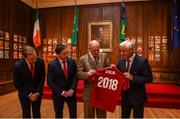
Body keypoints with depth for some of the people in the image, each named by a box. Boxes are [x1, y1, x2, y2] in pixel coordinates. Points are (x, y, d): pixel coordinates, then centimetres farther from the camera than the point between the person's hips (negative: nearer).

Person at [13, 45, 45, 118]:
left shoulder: (40, 61, -17)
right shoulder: (18, 65, -23)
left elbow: (42, 77, -6)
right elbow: (17, 83, -10)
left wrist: (38, 92, -10)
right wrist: (29, 94, -10)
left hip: (37, 92, 2)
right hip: (25, 93, -2)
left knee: (37, 113, 12)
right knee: (26, 113, 9)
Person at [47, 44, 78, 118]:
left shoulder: (72, 62, -5)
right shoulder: (52, 65, -13)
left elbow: (75, 76, -1)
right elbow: (50, 82, -11)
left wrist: (72, 89, -13)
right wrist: (61, 92, -14)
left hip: (71, 92, 2)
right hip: (58, 94, -1)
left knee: (73, 114, 12)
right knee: (58, 115, 17)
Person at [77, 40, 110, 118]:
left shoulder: (104, 56, 1)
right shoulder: (83, 59, -6)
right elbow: (79, 74, -9)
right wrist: (87, 73, -29)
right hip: (89, 91, -1)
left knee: (102, 114, 20)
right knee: (89, 115, 18)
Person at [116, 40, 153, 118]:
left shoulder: (142, 61, -17)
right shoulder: (121, 61, -2)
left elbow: (149, 78, -18)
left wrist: (132, 77, -27)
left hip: (137, 97, -4)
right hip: (125, 96, 4)